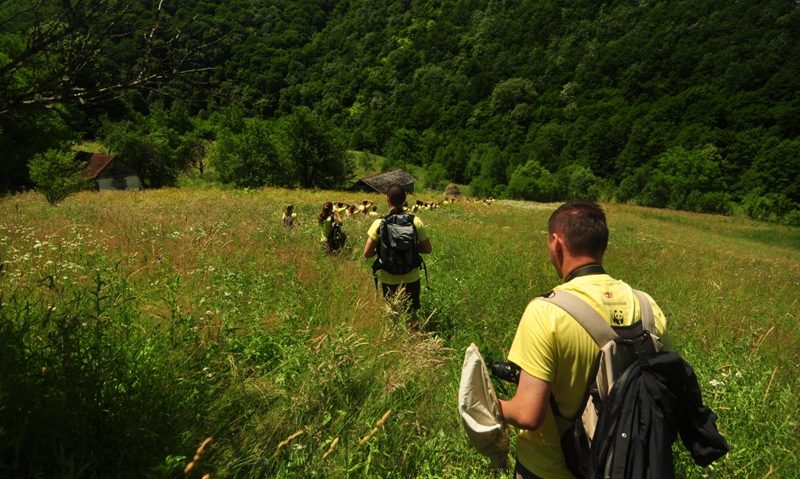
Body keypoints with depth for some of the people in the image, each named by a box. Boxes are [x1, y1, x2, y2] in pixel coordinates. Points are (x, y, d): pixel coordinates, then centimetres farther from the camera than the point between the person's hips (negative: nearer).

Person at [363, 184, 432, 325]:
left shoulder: (379, 223, -13)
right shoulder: (416, 221, -11)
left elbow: (367, 253, -12)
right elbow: (428, 249, -4)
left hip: (388, 279, 0)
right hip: (411, 278, 1)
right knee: (411, 314, 18)